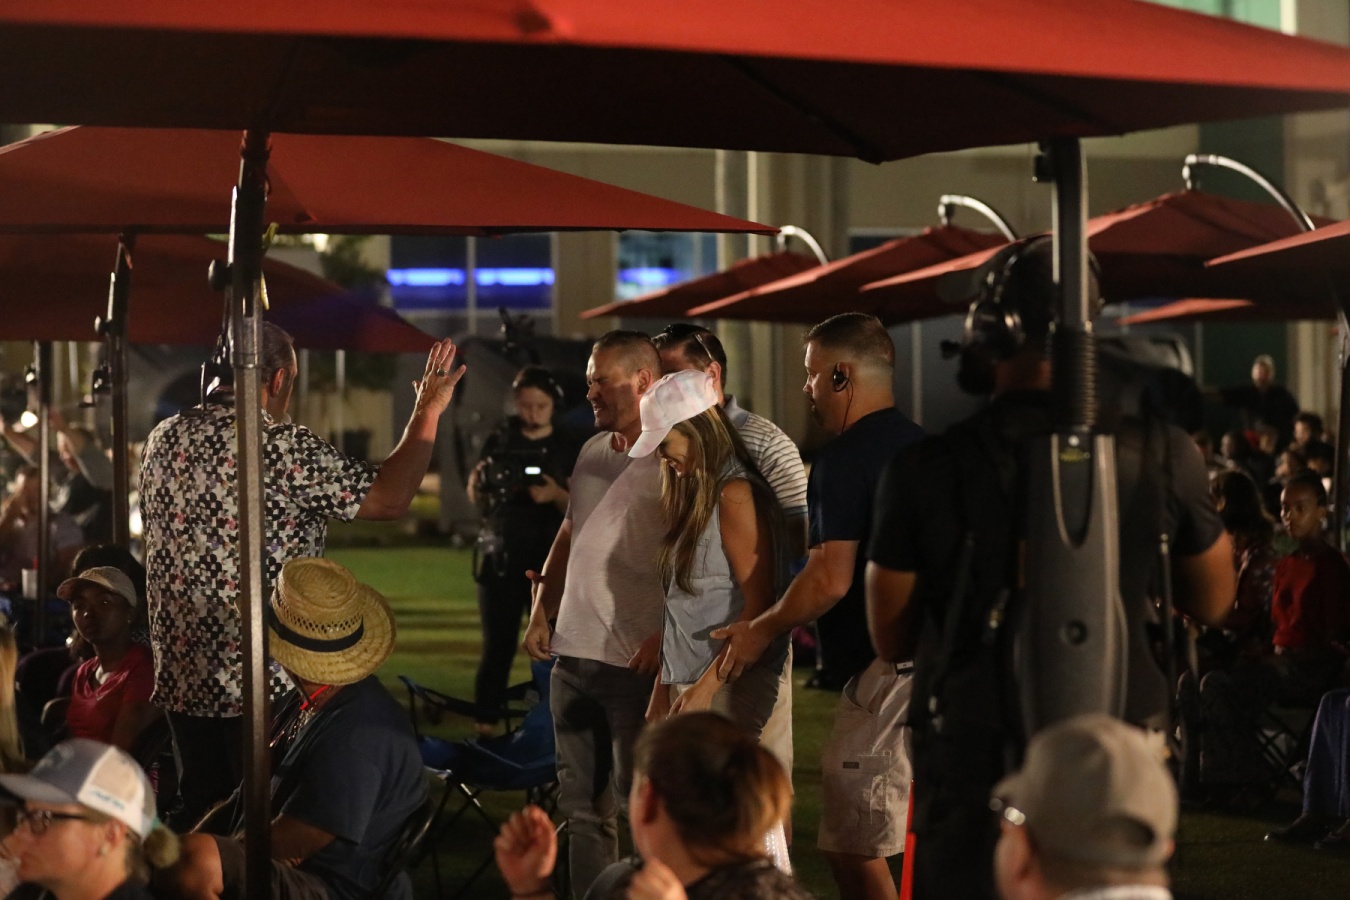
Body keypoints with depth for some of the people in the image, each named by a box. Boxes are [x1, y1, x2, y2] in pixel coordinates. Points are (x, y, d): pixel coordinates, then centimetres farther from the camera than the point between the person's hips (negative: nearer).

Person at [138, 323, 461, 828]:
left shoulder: (163, 440, 5)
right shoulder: (281, 446, -15)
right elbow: (389, 499, -14)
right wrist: (427, 413, -3)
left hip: (182, 679, 7)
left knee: (199, 811, 15)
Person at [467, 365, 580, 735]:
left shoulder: (568, 448, 2)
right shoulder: (499, 440, 6)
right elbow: (476, 497, 10)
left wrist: (557, 495, -23)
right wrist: (479, 480, -12)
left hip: (550, 557, -1)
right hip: (501, 556, 1)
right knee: (498, 645, -2)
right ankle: (484, 727, -1)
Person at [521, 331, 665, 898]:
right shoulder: (592, 452, 14)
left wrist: (666, 637, -20)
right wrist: (542, 612, 15)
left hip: (636, 661, -8)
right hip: (573, 654, 8)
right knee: (582, 805, 13)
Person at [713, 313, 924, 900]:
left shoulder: (845, 459, -12)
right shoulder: (917, 442, 16)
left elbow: (831, 579, -19)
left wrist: (761, 631, -4)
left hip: (883, 665, -10)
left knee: (852, 847, -5)